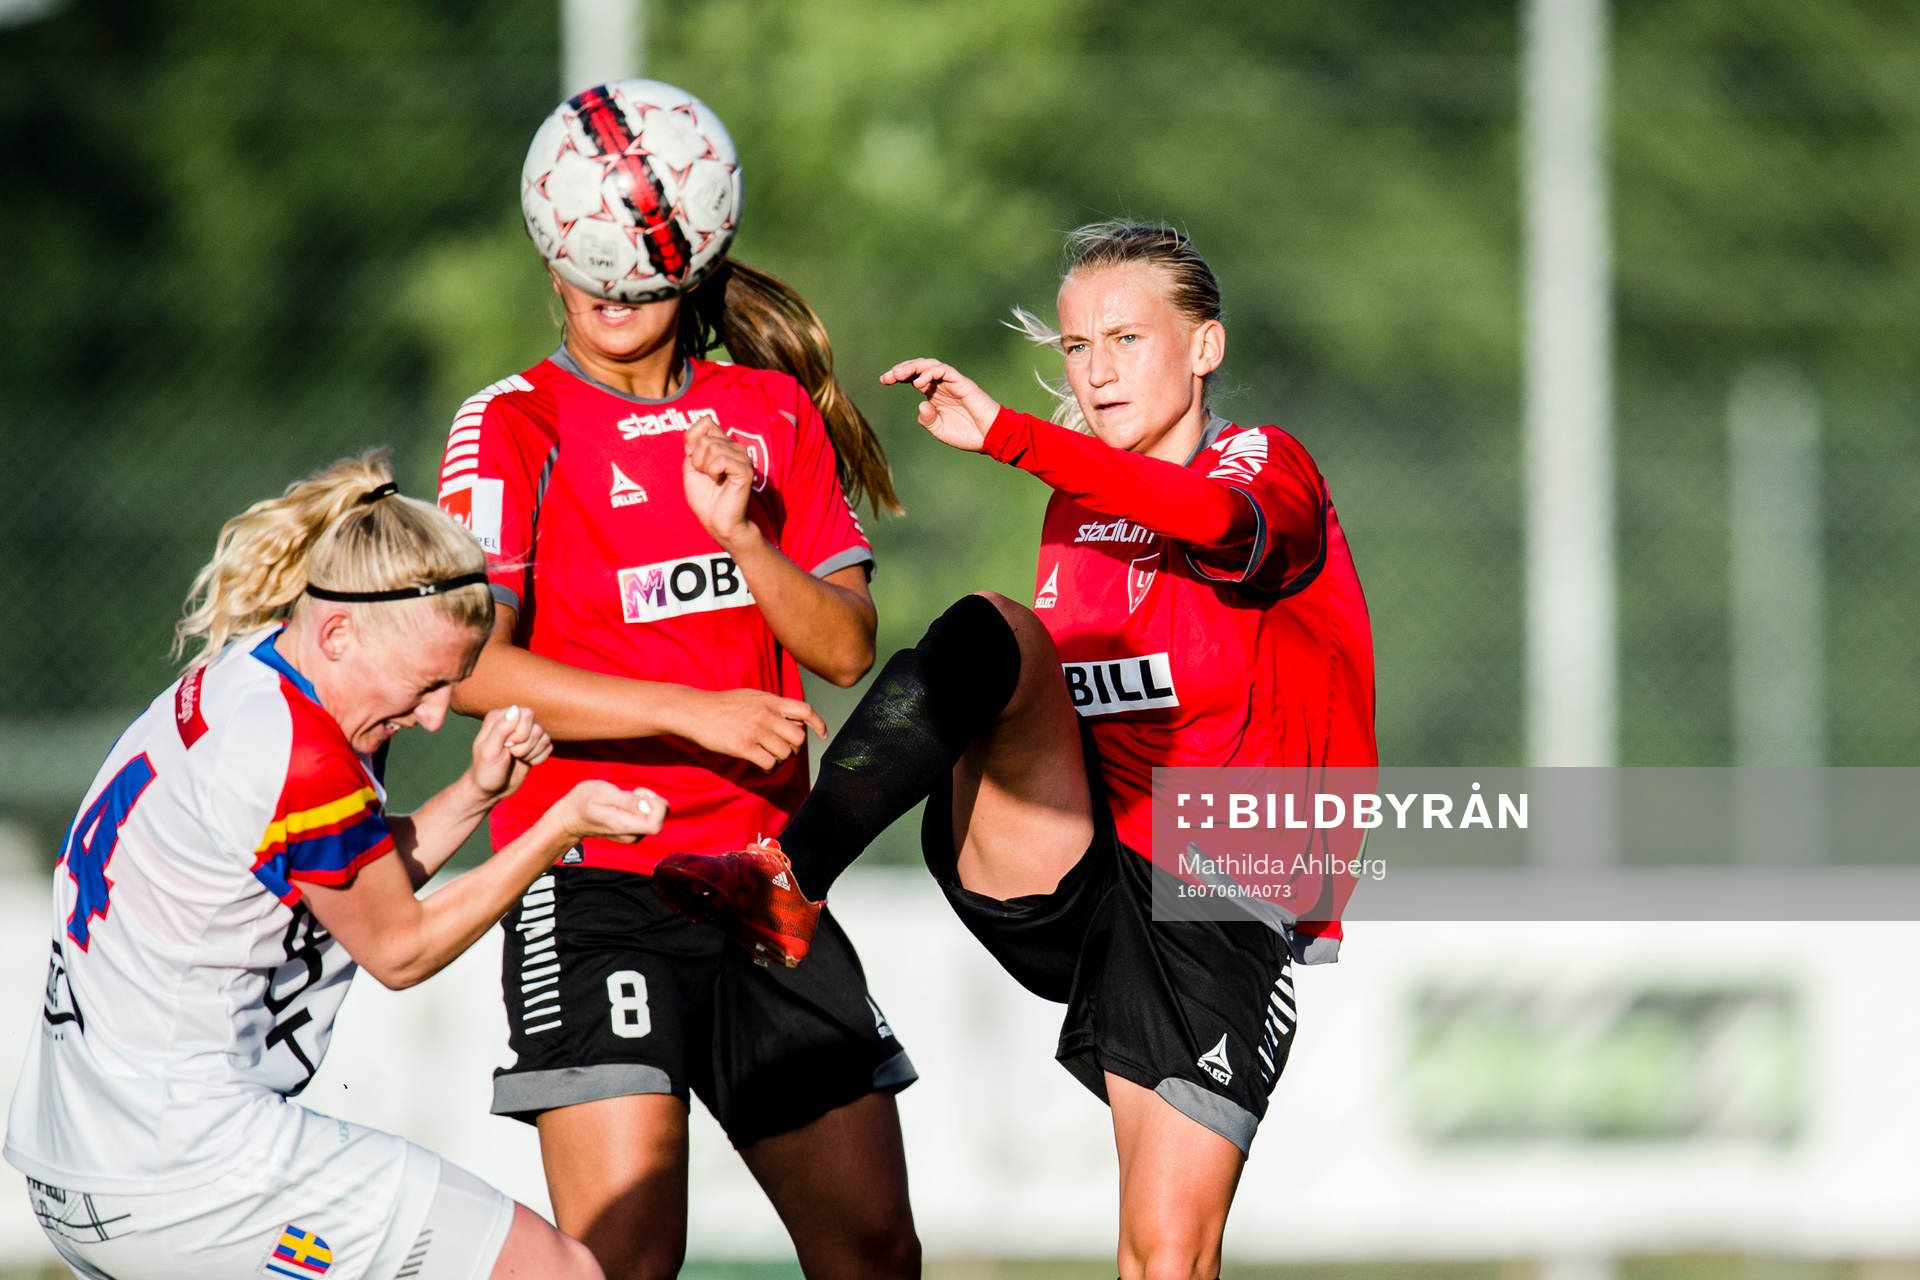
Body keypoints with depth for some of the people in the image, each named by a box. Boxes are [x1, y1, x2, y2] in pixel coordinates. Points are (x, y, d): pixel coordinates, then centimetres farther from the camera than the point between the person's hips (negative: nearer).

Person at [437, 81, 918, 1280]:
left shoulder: (773, 413, 10)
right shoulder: (515, 426, -3)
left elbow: (847, 646, 6)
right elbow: (471, 666, -14)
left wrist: (742, 535, -12)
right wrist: (696, 711, -20)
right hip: (595, 878, -5)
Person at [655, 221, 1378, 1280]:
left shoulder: (1267, 468, -2)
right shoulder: (1073, 509, 16)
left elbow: (1216, 524, -27)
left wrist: (1004, 434, -33)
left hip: (1220, 915, -4)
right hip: (1059, 888, 4)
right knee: (993, 634, -22)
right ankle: (788, 879, -37)